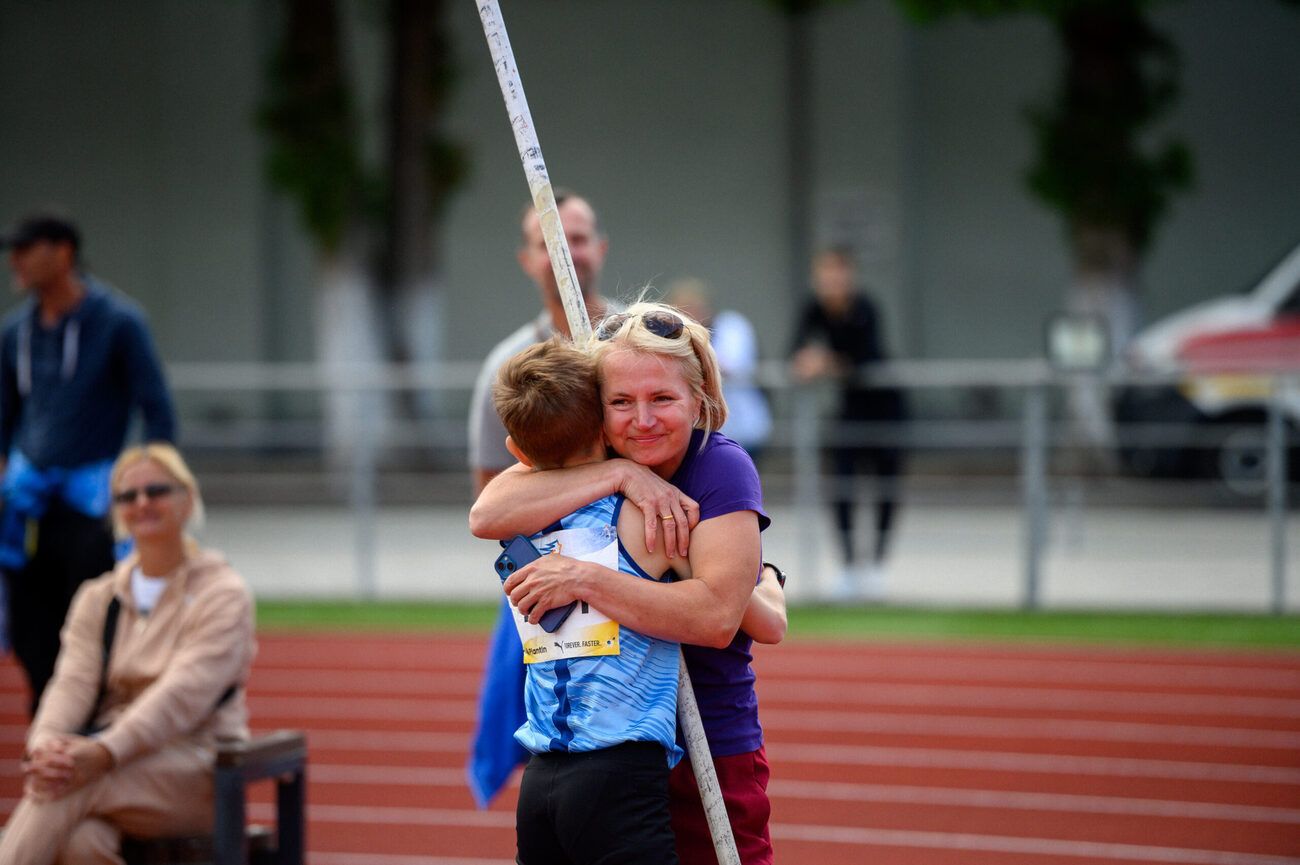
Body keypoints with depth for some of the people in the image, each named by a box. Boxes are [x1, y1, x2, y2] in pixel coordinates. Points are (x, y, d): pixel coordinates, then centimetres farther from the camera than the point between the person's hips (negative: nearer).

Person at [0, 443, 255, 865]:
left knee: (68, 789, -34)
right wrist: (44, 743, -23)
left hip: (196, 772, -3)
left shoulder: (222, 593, 0)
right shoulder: (97, 598, 17)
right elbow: (73, 682, 2)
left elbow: (183, 692, -15)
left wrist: (104, 753, -31)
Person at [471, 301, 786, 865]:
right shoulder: (586, 456, 1)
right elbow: (487, 515, -18)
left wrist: (585, 580, -27)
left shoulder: (722, 468, -12)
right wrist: (618, 475, -23)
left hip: (712, 759, -4)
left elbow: (717, 616, -24)